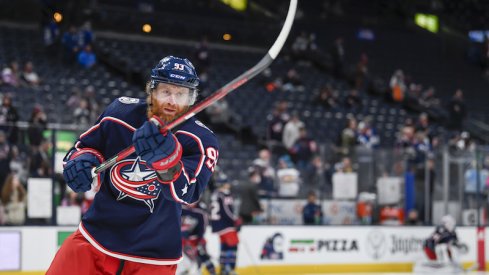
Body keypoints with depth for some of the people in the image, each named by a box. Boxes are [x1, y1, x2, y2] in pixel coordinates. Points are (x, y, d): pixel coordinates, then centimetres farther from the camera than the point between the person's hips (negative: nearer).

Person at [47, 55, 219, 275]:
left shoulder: (200, 141, -14)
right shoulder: (120, 113, -5)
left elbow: (186, 194, -29)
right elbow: (86, 144, 13)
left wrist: (166, 158, -47)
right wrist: (81, 160, -10)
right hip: (95, 236, 2)